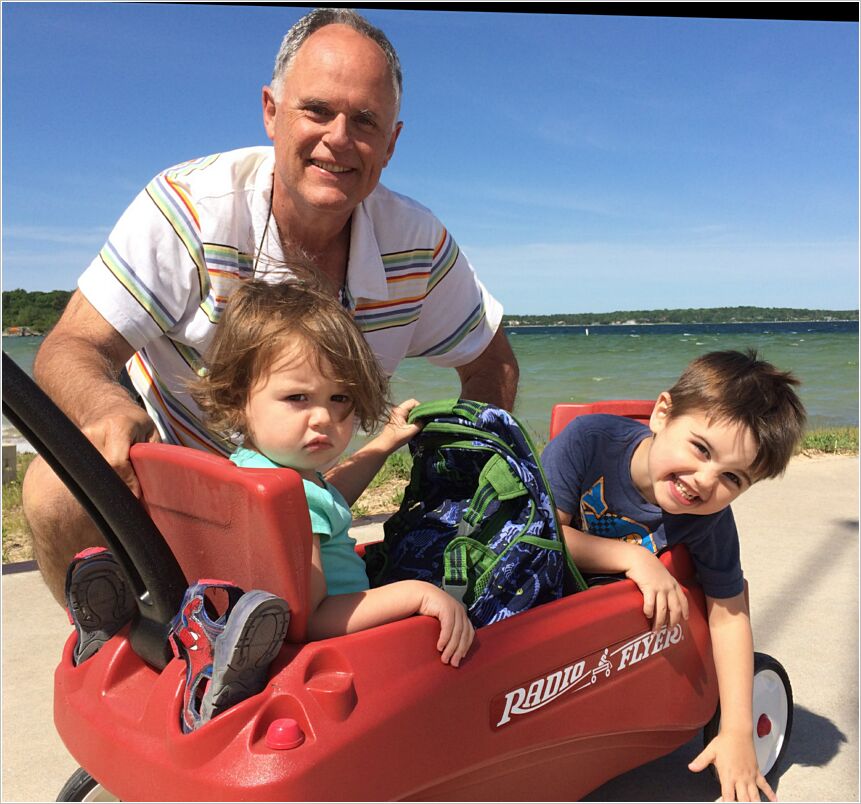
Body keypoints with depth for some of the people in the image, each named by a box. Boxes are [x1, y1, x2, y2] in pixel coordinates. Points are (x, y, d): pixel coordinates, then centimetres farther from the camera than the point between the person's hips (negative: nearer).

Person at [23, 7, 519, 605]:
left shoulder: (419, 246, -18)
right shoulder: (187, 207, -26)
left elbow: (493, 365, -5)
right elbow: (71, 349, -26)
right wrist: (107, 409, -50)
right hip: (157, 445, -1)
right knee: (60, 493, -29)